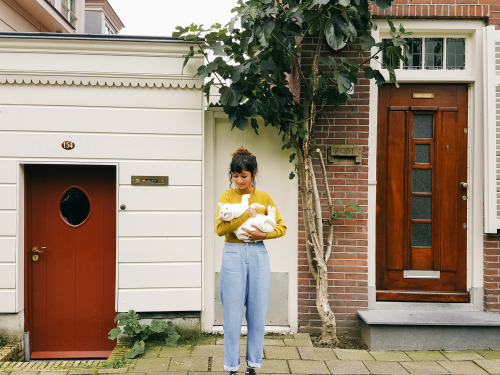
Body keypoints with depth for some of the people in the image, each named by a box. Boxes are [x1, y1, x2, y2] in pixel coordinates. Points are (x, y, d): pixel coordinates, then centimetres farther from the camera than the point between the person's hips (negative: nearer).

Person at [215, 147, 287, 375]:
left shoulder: (264, 198, 7)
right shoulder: (227, 196, 1)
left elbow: (282, 227, 7)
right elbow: (220, 228, -10)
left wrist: (264, 234, -10)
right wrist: (247, 215, -15)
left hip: (258, 255, 2)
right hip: (233, 255, -2)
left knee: (257, 313, 7)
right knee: (232, 314, 2)